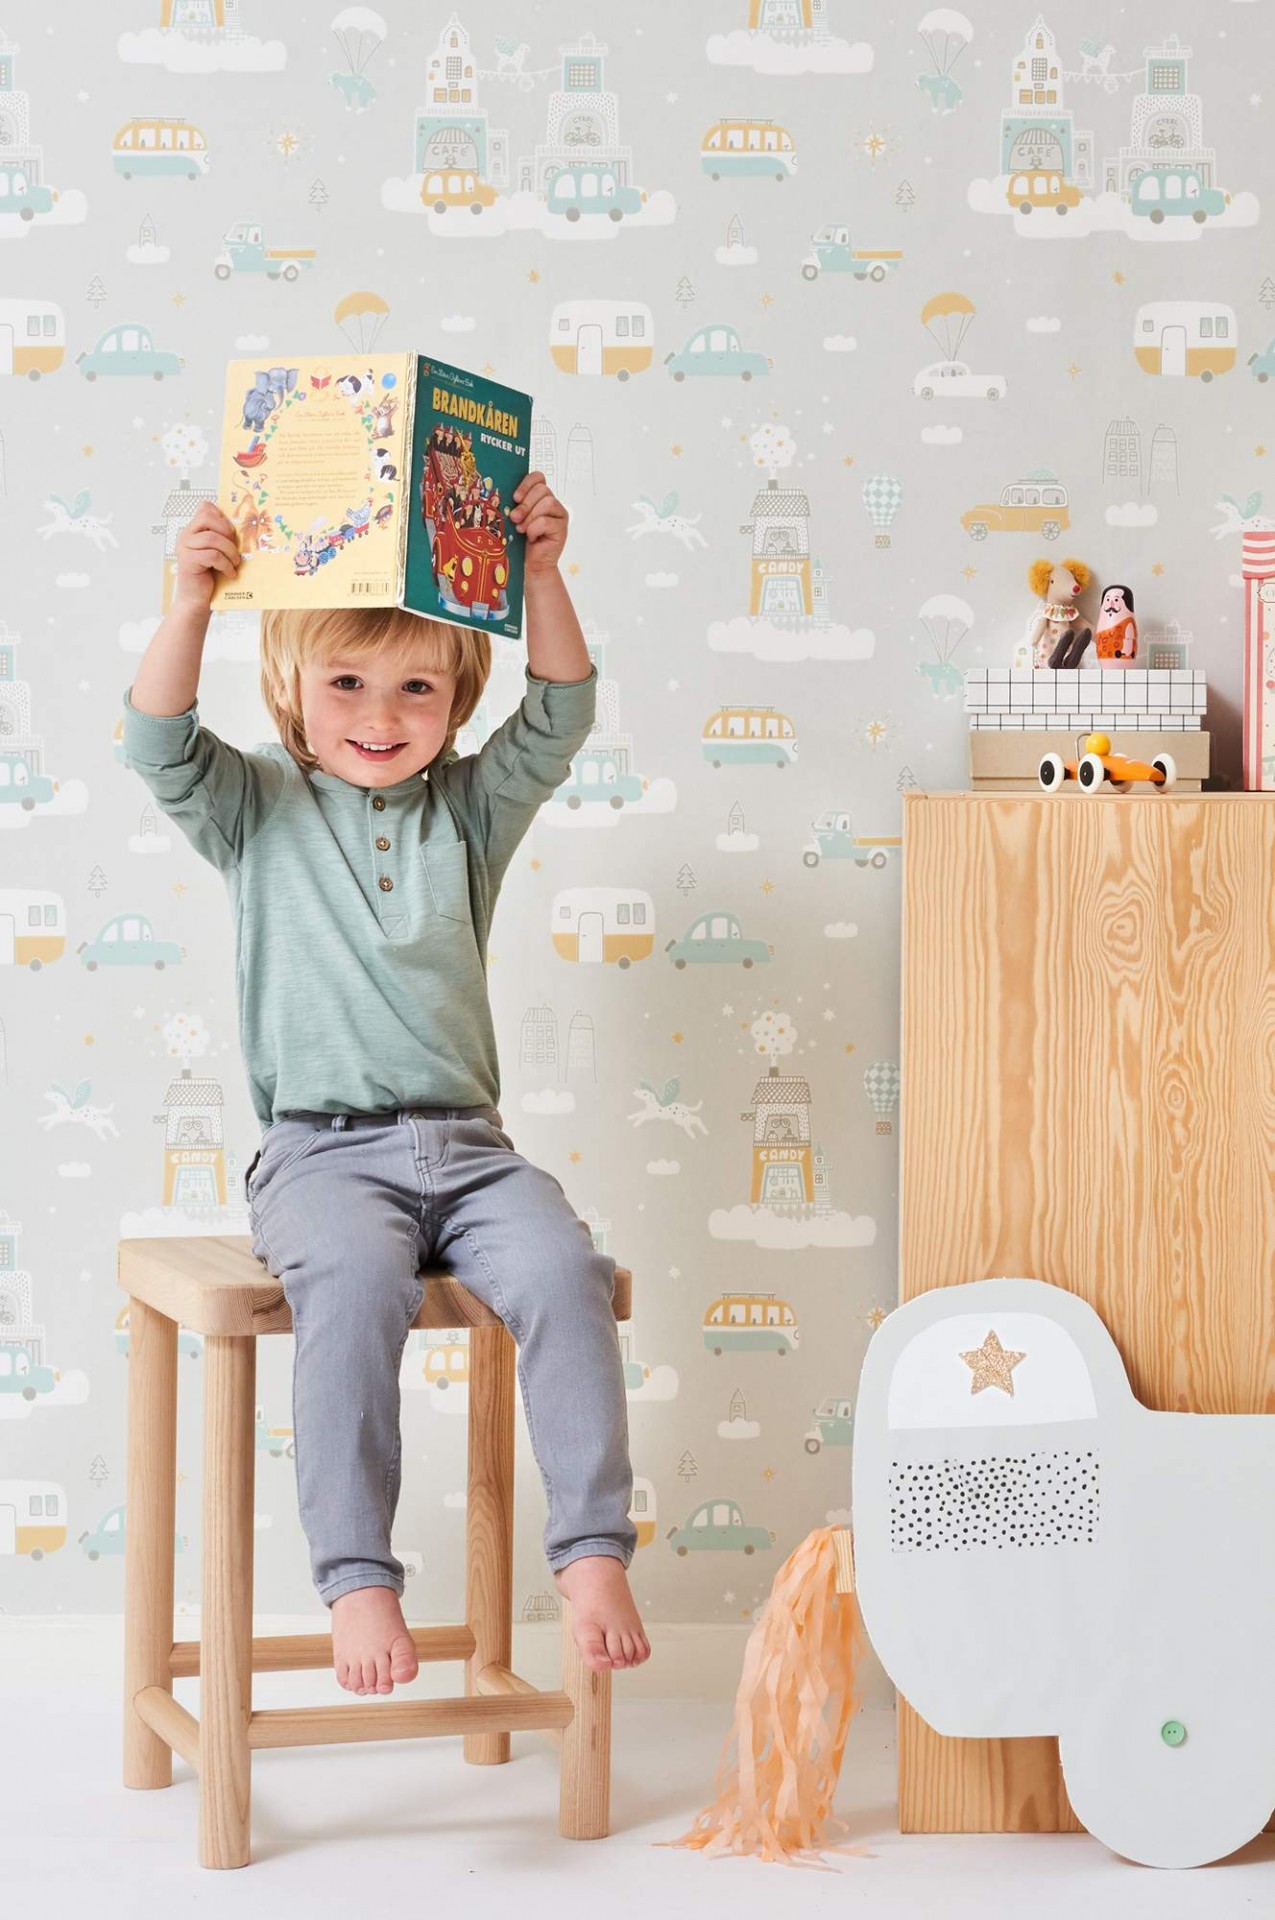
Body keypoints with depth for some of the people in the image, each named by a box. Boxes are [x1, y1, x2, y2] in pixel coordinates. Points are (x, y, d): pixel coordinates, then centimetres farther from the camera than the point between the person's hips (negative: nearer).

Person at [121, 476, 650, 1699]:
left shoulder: (470, 806, 13)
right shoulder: (256, 807, 8)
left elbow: (561, 717, 0)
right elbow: (159, 743, -8)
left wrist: (539, 576, -13)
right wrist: (191, 602, -23)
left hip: (465, 1142, 3)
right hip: (322, 1151, -3)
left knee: (563, 1270, -25)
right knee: (357, 1278, -34)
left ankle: (592, 1550, -18)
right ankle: (355, 1577, -28)